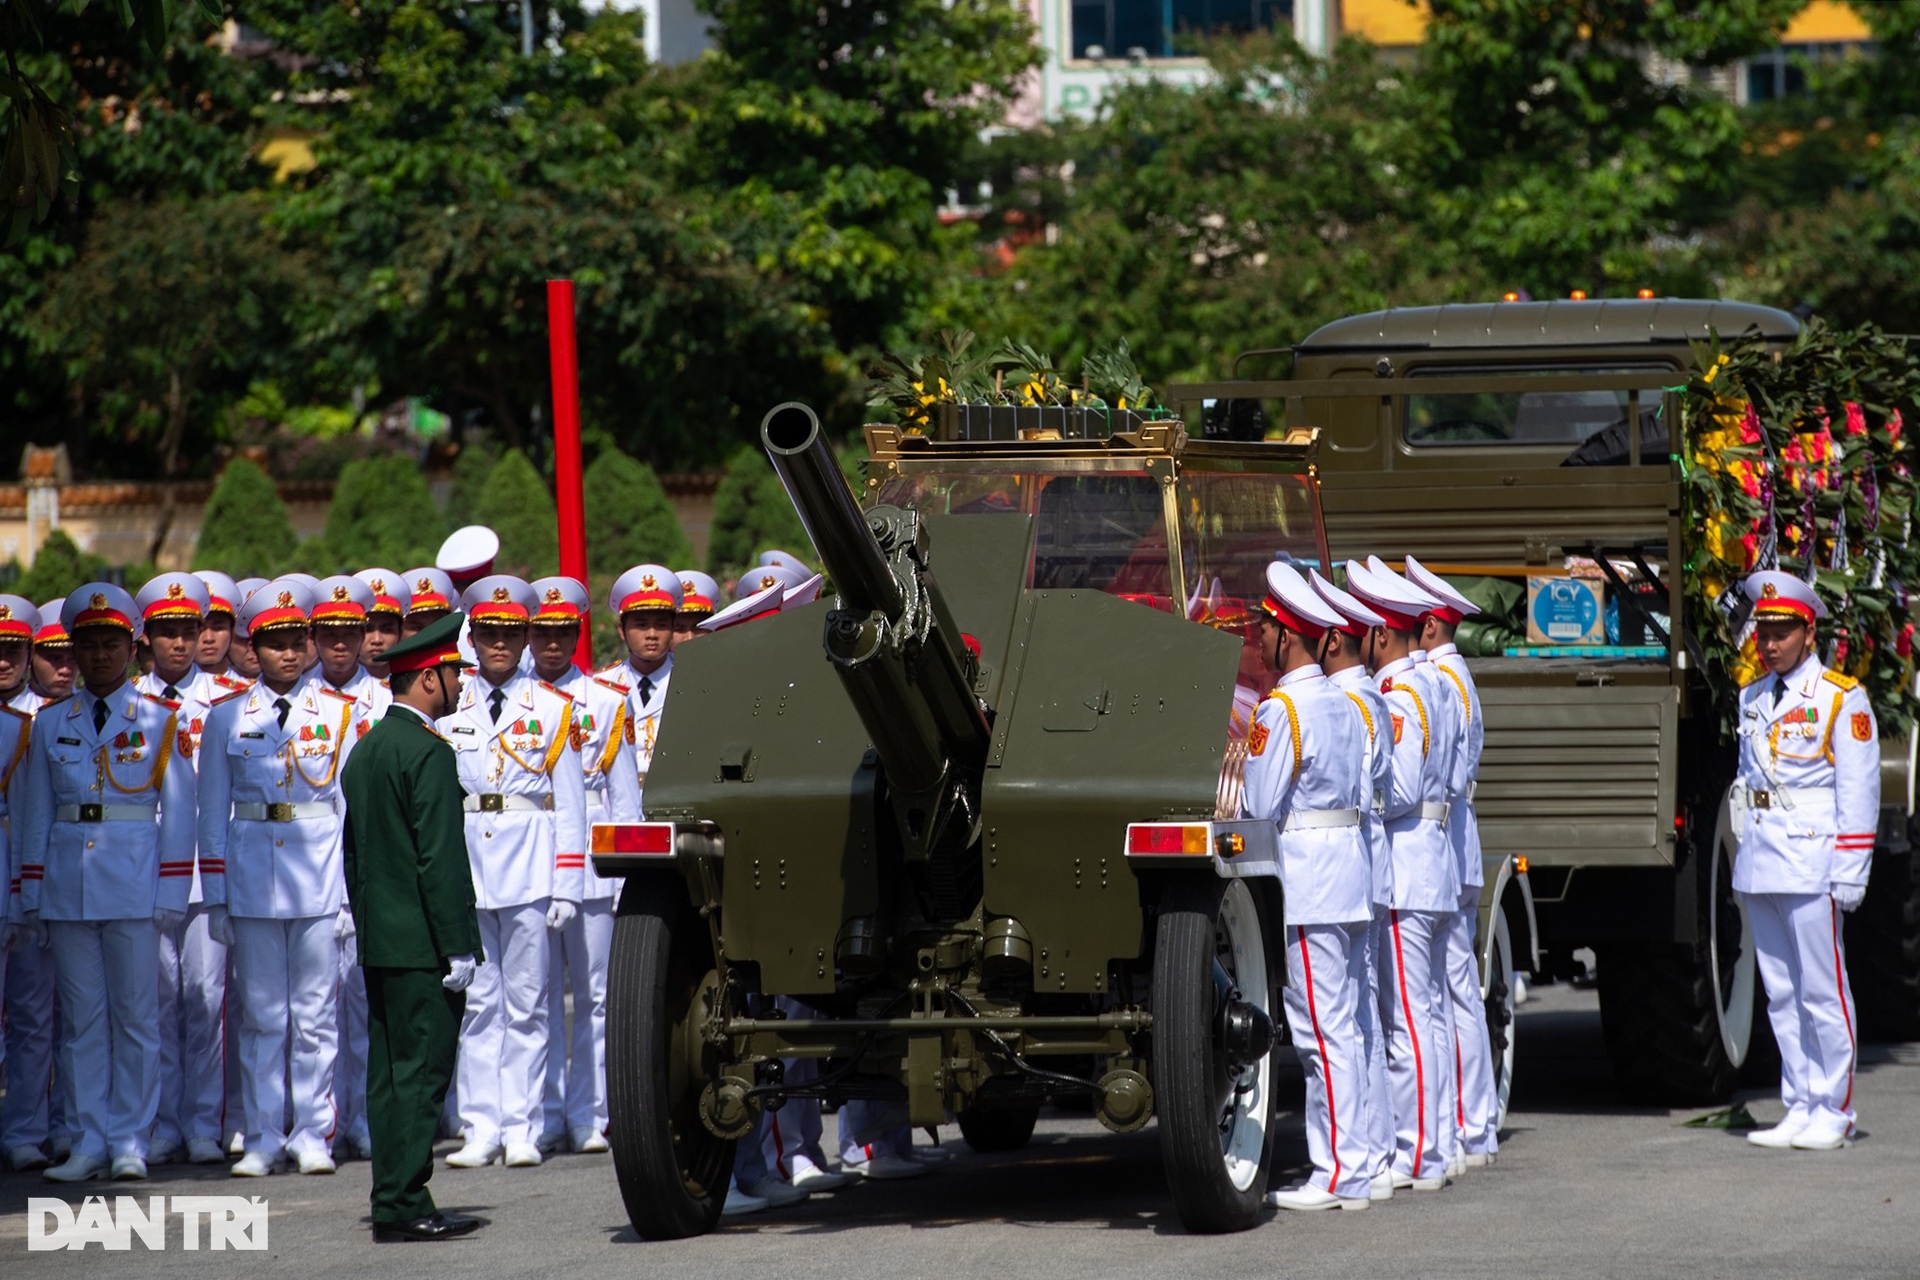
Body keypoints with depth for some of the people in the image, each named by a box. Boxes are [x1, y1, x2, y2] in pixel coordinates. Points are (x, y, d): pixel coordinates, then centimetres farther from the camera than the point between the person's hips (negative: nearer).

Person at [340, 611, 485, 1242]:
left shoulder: (366, 749, 14)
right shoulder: (428, 753, -15)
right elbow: (442, 859, -18)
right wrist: (458, 947, -16)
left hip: (379, 941, 9)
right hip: (422, 944, -9)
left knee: (391, 1075, 10)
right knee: (420, 1074, -7)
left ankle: (395, 1202, 11)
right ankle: (404, 1206, -8)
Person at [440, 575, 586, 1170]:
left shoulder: (553, 709, 6)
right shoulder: (448, 708, 10)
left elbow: (570, 804, 5)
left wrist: (567, 888, -2)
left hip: (530, 866, -2)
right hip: (464, 866, 2)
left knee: (526, 1001, 0)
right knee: (476, 1002, 1)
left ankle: (521, 1130, 3)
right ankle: (481, 1129, 4)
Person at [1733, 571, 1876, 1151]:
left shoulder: (1841, 699, -3)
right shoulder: (1753, 699, 15)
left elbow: (1859, 790, -6)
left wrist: (1850, 870, -10)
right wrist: (1744, 849, 13)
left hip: (1811, 859, -6)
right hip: (1760, 861, 6)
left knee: (1822, 989, -4)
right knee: (1781, 993, 7)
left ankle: (1834, 1113, 2)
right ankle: (1799, 1108, 11)